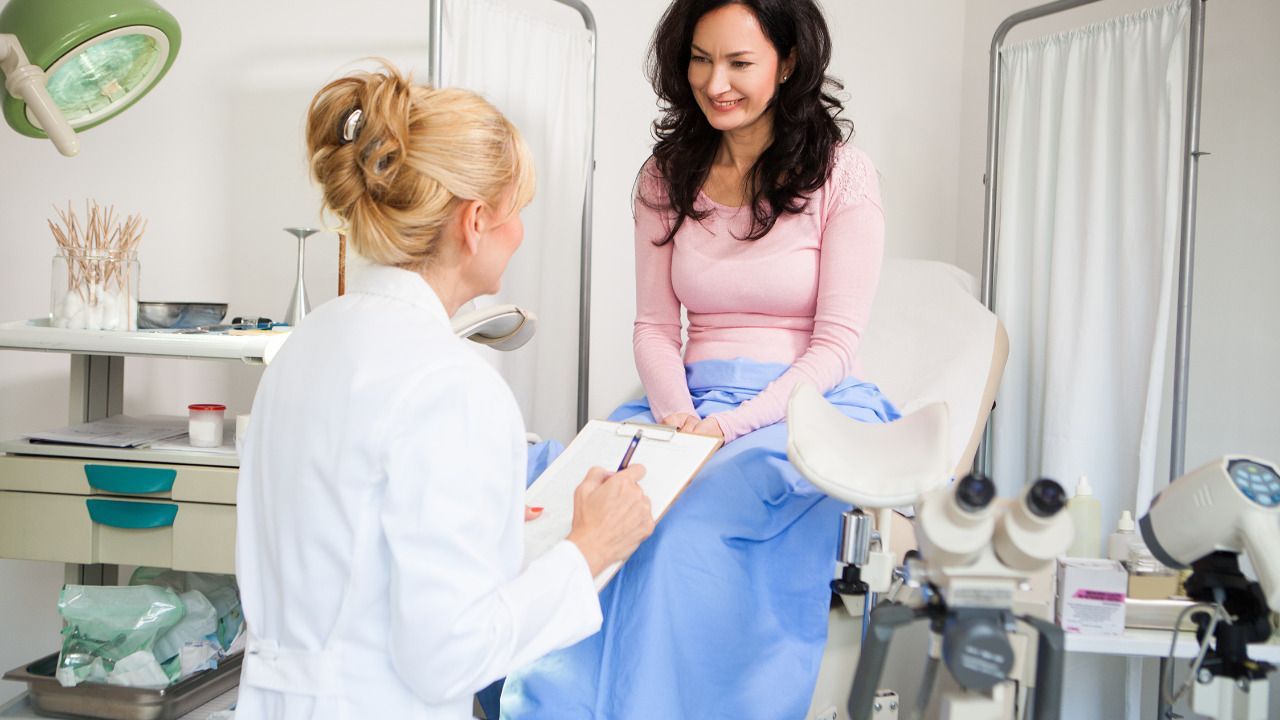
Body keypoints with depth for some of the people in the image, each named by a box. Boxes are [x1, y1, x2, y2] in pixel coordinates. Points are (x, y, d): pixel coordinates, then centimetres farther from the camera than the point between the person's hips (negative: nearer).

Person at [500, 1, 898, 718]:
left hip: (806, 407, -3)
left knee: (690, 524, -34)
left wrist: (730, 425, -17)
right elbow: (655, 327, 10)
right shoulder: (667, 175, 12)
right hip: (688, 404, 3)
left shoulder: (842, 174, 0)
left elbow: (835, 344, -5)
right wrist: (678, 415, -10)